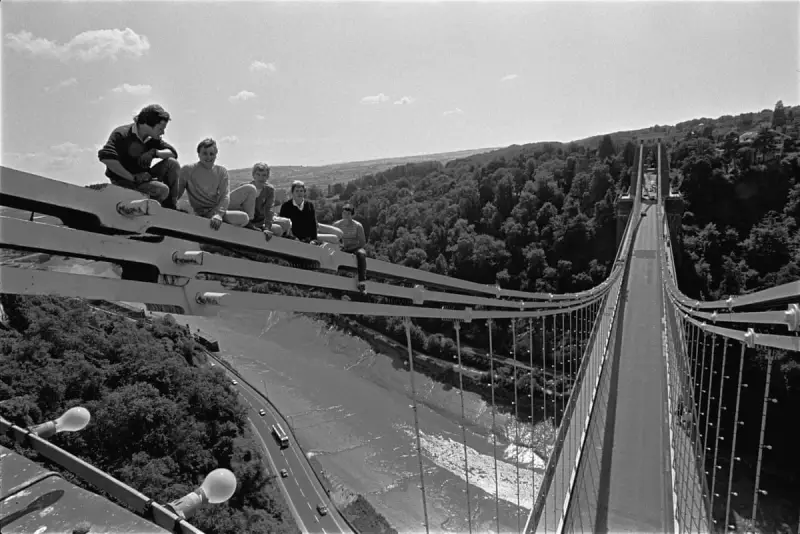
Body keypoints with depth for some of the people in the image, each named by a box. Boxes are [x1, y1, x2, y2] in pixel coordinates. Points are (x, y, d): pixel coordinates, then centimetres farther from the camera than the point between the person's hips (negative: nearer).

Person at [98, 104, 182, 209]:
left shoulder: (152, 138, 4)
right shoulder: (121, 134, -15)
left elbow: (173, 153, 1)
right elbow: (105, 157, -28)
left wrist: (154, 152, -20)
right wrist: (132, 177, -29)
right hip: (123, 181, -7)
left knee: (172, 163, -10)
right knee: (162, 190, -28)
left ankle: (170, 207, -5)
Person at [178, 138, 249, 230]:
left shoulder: (221, 171, 3)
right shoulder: (188, 170, -5)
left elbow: (225, 195, -9)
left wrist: (218, 214, -26)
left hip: (219, 207, 5)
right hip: (204, 214, -5)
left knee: (251, 189, -6)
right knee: (243, 218, -29)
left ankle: (250, 220, 3)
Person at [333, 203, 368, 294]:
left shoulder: (357, 226, -8)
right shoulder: (336, 224, 0)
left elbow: (363, 243, -8)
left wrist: (349, 247, -19)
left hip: (355, 248, -3)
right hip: (343, 250, 3)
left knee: (361, 253, -37)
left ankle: (362, 283, -39)